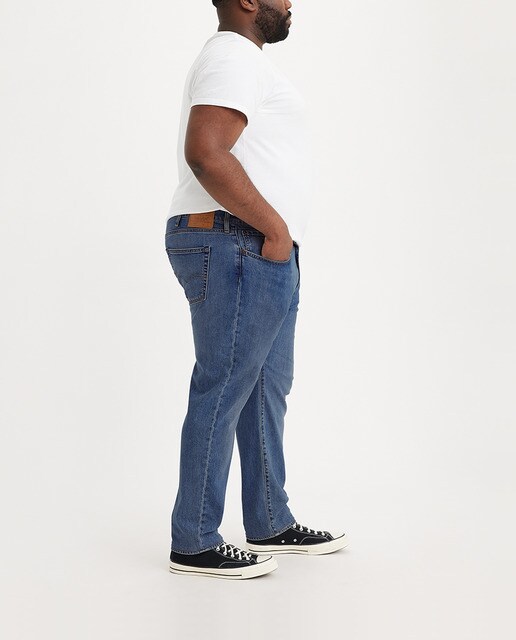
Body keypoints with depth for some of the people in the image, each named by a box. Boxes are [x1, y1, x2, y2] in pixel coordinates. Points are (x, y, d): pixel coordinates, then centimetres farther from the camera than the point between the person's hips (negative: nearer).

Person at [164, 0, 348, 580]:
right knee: (222, 391, -7)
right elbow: (205, 153, -25)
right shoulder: (235, 57, -11)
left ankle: (270, 526, 22)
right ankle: (194, 545, 1)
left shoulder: (241, 61, 23)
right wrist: (275, 227, -19)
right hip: (235, 247, -11)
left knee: (266, 390, 13)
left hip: (262, 254, 11)